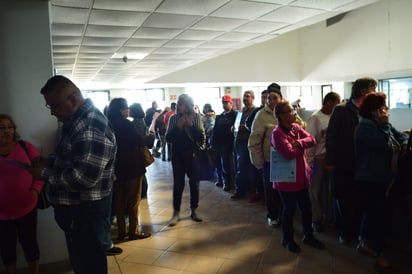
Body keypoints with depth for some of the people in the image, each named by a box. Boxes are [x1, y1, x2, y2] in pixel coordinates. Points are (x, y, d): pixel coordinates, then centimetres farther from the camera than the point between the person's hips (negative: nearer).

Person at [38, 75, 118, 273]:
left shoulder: (92, 125, -26)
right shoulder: (76, 120, 8)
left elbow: (84, 177, -32)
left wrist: (46, 173, -18)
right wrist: (49, 161, 4)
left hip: (87, 213, -10)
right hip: (75, 209, 10)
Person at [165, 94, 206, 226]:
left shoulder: (196, 117, -3)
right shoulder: (173, 118, 0)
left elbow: (202, 137, -8)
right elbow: (168, 138, -3)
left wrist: (191, 125, -20)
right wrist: (178, 126, -17)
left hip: (194, 155, 0)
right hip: (178, 156, 0)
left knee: (194, 183, 9)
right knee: (178, 184, 2)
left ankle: (193, 211, 25)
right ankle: (176, 213, 14)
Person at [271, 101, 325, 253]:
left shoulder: (296, 127, 6)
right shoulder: (277, 133, -20)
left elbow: (311, 139, -3)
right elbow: (290, 154, -29)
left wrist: (299, 143, -22)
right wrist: (301, 147, -9)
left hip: (301, 176, 8)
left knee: (306, 207, 17)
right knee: (289, 209, 8)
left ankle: (308, 236, 37)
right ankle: (287, 240, 28)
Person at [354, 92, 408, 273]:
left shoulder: (382, 124, 11)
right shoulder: (366, 126, -18)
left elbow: (400, 136, 10)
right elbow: (383, 143, -29)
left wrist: (406, 141, -10)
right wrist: (384, 123, -22)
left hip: (381, 177, 10)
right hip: (369, 178, -10)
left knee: (372, 211, 19)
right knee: (377, 214, -5)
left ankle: (364, 243, 34)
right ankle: (380, 256, 5)